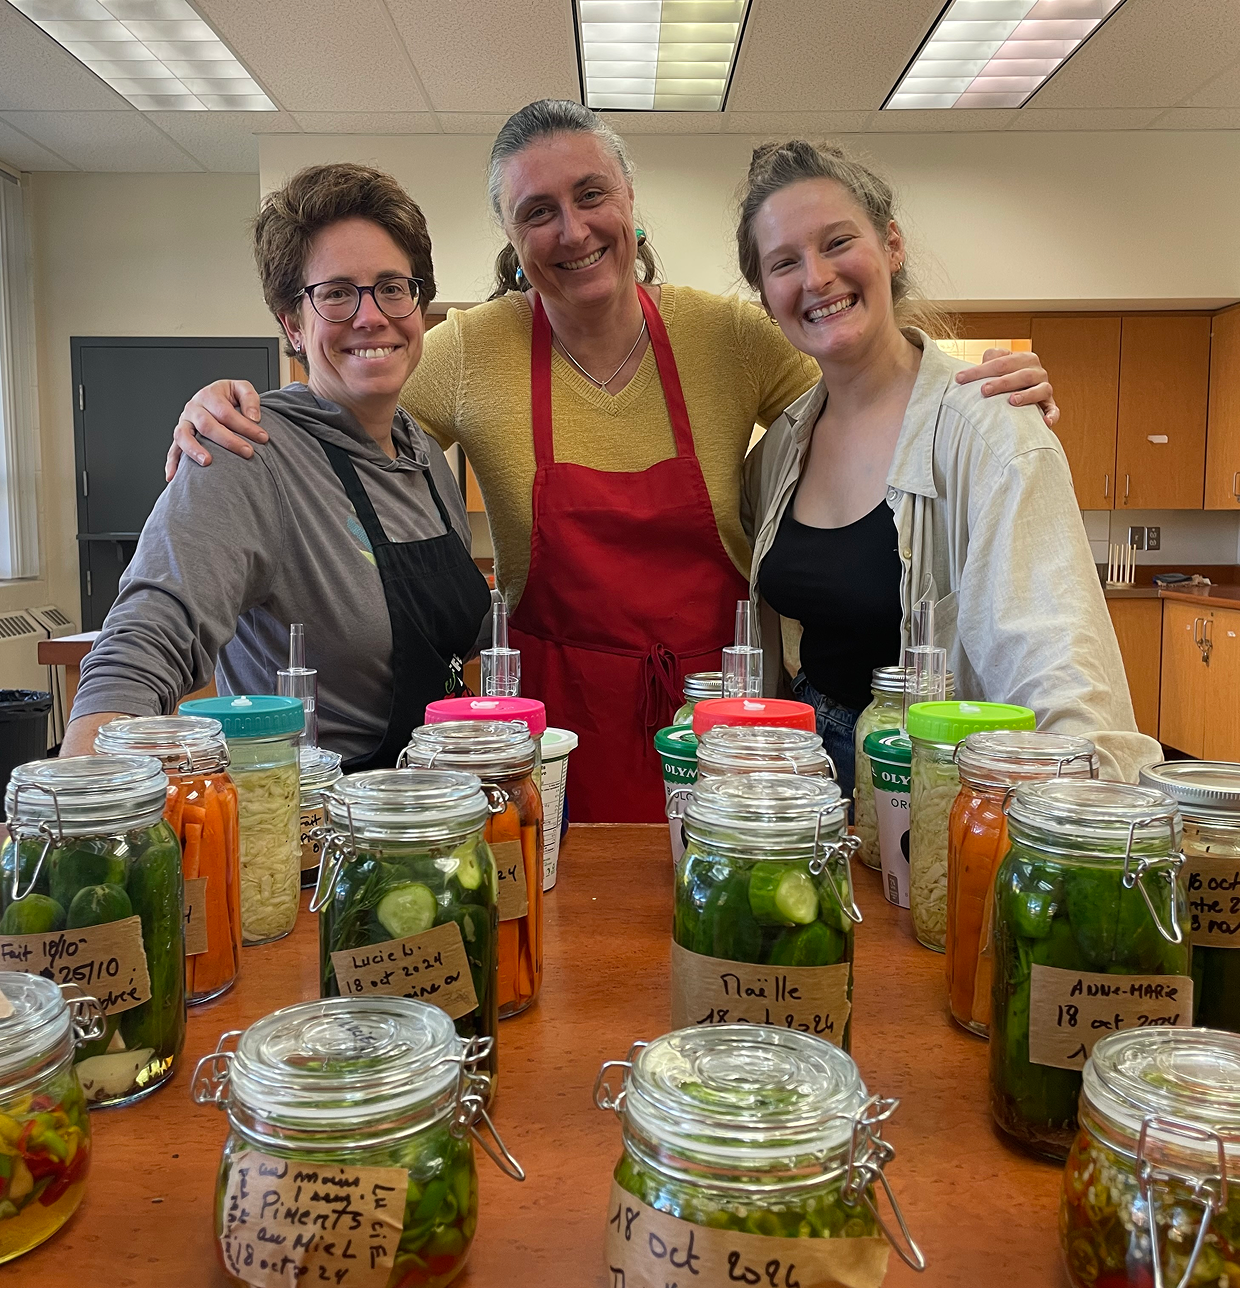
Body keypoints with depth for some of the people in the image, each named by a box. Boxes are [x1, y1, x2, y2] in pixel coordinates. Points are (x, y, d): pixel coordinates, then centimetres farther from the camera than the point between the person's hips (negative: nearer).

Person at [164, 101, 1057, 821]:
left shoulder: (728, 336, -2)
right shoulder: (473, 351, -4)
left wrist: (984, 391, -8)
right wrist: (230, 406, -11)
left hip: (722, 704, 1)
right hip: (560, 715, -1)